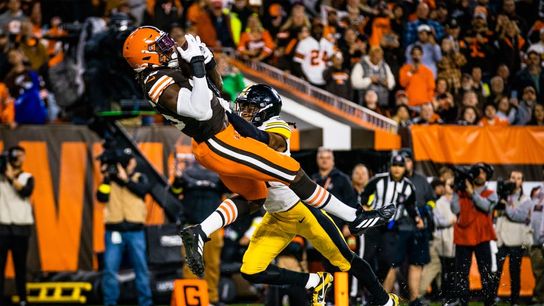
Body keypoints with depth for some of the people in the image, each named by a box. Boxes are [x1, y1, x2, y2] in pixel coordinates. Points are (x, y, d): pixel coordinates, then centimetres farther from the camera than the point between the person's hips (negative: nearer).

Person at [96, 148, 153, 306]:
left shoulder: (140, 178, 9)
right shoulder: (110, 179, 9)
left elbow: (143, 189, -12)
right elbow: (101, 198, -4)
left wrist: (125, 179, -16)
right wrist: (106, 178, -10)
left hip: (135, 231, 0)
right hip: (114, 231, 0)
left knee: (141, 267, 3)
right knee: (110, 268, -4)